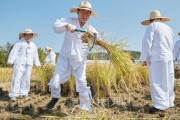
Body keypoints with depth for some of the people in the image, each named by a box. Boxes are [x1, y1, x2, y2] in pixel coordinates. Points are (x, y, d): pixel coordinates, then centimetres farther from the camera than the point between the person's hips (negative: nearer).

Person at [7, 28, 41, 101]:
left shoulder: (33, 45, 19)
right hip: (19, 63, -5)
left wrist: (37, 63, 22)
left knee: (26, 79, 6)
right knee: (16, 79, -8)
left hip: (28, 65, 5)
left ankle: (24, 93, 15)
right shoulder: (19, 43, 2)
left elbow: (35, 55, 24)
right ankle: (13, 94, -6)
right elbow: (14, 52, -5)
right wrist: (10, 61, -13)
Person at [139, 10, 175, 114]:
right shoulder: (169, 29, 18)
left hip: (156, 58, -7)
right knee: (167, 81, 12)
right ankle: (169, 102, 19)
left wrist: (143, 58, -10)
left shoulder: (152, 26, -1)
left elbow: (147, 43, -10)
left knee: (156, 82, -9)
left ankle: (161, 105, -14)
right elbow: (170, 46, 20)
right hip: (168, 57, 7)